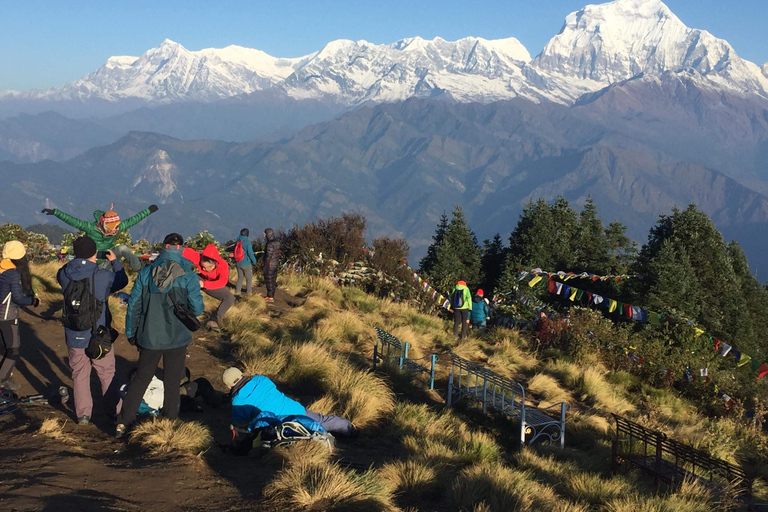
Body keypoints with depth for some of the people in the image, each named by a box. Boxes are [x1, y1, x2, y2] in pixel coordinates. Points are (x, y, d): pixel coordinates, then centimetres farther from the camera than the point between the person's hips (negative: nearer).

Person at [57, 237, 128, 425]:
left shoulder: (65, 274, -11)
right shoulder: (103, 276, -16)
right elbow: (122, 281, 5)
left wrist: (77, 261, 17)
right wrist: (115, 261, 19)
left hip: (75, 337, 2)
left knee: (79, 375, 14)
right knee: (107, 373, 15)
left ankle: (83, 414, 16)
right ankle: (113, 409, 25)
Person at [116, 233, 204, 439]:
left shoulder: (146, 272, -4)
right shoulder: (188, 275, -10)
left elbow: (134, 306, 0)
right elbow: (197, 309, -9)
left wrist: (131, 333, 12)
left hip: (149, 337, 2)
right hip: (176, 337, -2)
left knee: (141, 378, 14)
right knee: (172, 382, 12)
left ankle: (123, 422, 11)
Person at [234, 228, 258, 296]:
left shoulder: (237, 242, -1)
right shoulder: (247, 242, -18)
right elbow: (250, 253, -18)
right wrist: (254, 261, -3)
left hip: (238, 263, 5)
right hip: (246, 264, -5)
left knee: (240, 278, 17)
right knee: (249, 278, 11)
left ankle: (237, 291, 12)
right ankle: (249, 292, 14)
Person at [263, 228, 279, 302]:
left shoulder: (270, 244, -23)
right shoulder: (277, 242, 5)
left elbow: (268, 256, -22)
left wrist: (265, 267, -14)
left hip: (270, 265, -9)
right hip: (275, 264, 9)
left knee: (269, 281, 0)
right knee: (273, 280, 16)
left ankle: (270, 297, 6)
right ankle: (271, 295, 26)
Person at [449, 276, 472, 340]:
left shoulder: (455, 288, -2)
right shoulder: (466, 289, -12)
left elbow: (451, 298, 6)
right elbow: (469, 299, -11)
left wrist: (451, 307, 16)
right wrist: (470, 308, -1)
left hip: (456, 308, 3)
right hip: (464, 308, -3)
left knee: (456, 321, 11)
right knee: (464, 322, 11)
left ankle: (455, 335, 12)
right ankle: (463, 335, 13)